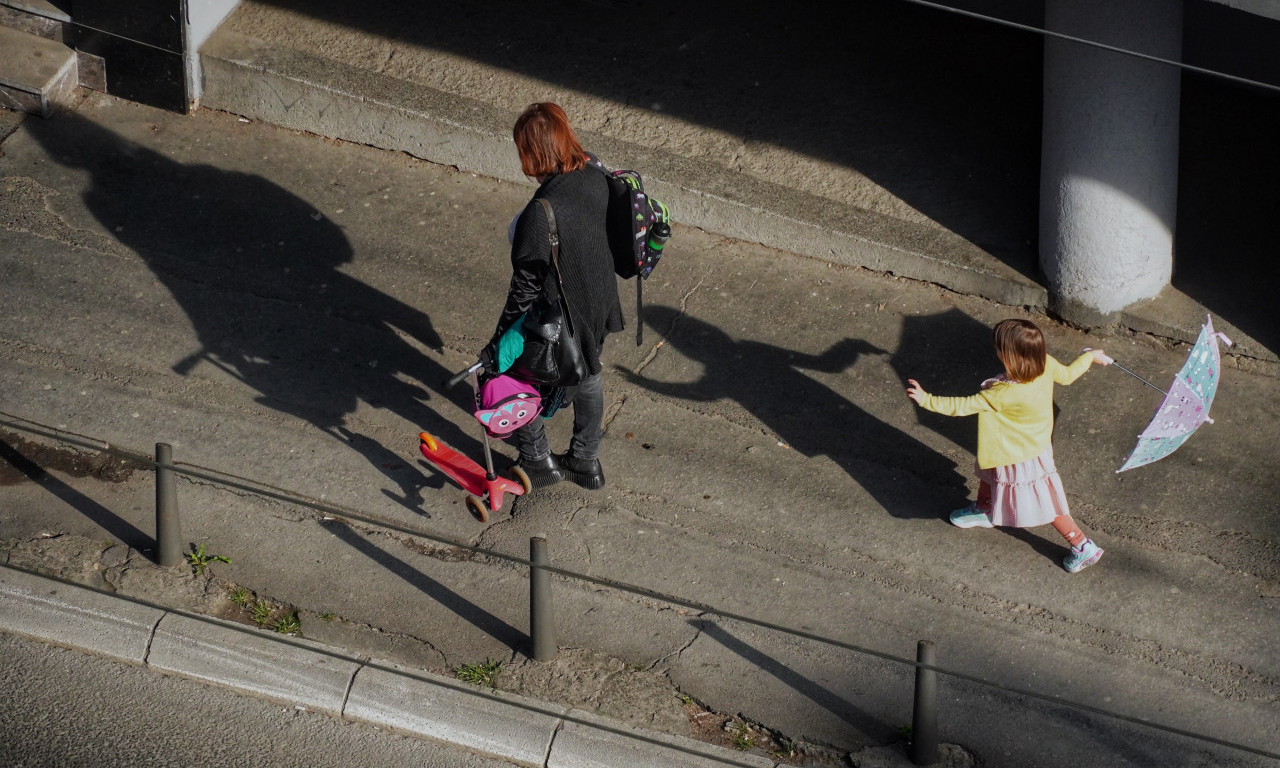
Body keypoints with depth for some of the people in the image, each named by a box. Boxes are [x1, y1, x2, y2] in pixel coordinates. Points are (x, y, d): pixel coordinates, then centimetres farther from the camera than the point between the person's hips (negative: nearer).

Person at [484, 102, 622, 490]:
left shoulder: (540, 213, -36)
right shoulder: (596, 180, -14)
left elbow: (526, 288, -28)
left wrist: (500, 342, -17)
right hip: (598, 307, 7)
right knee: (588, 375, 30)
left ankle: (539, 462, 37)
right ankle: (586, 461, 50)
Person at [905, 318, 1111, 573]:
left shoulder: (1004, 394, -41)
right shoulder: (1046, 364, -23)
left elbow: (963, 406, -34)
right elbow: (1067, 375, -1)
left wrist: (926, 399, -29)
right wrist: (1091, 356, 18)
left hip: (1022, 456, -8)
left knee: (1046, 504, 10)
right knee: (988, 473, 32)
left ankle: (1084, 547, 25)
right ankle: (984, 511, 60)